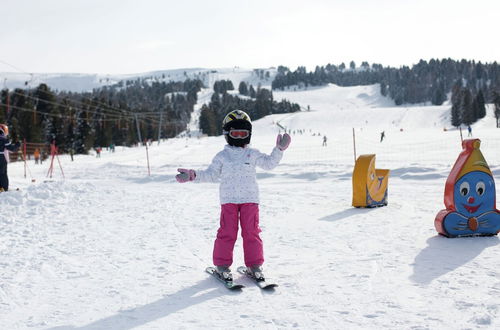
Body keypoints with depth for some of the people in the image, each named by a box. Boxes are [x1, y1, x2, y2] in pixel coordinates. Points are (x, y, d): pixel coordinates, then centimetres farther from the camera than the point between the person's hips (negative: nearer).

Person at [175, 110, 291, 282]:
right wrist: (193, 175, -1)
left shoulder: (253, 154, 11)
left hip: (250, 199, 1)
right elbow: (211, 174, 11)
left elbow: (269, 163, 13)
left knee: (251, 232, 1)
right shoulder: (222, 156, 9)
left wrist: (279, 150, 2)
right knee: (227, 232, -3)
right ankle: (222, 264, 7)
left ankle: (254, 264, 10)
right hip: (229, 200, -1)